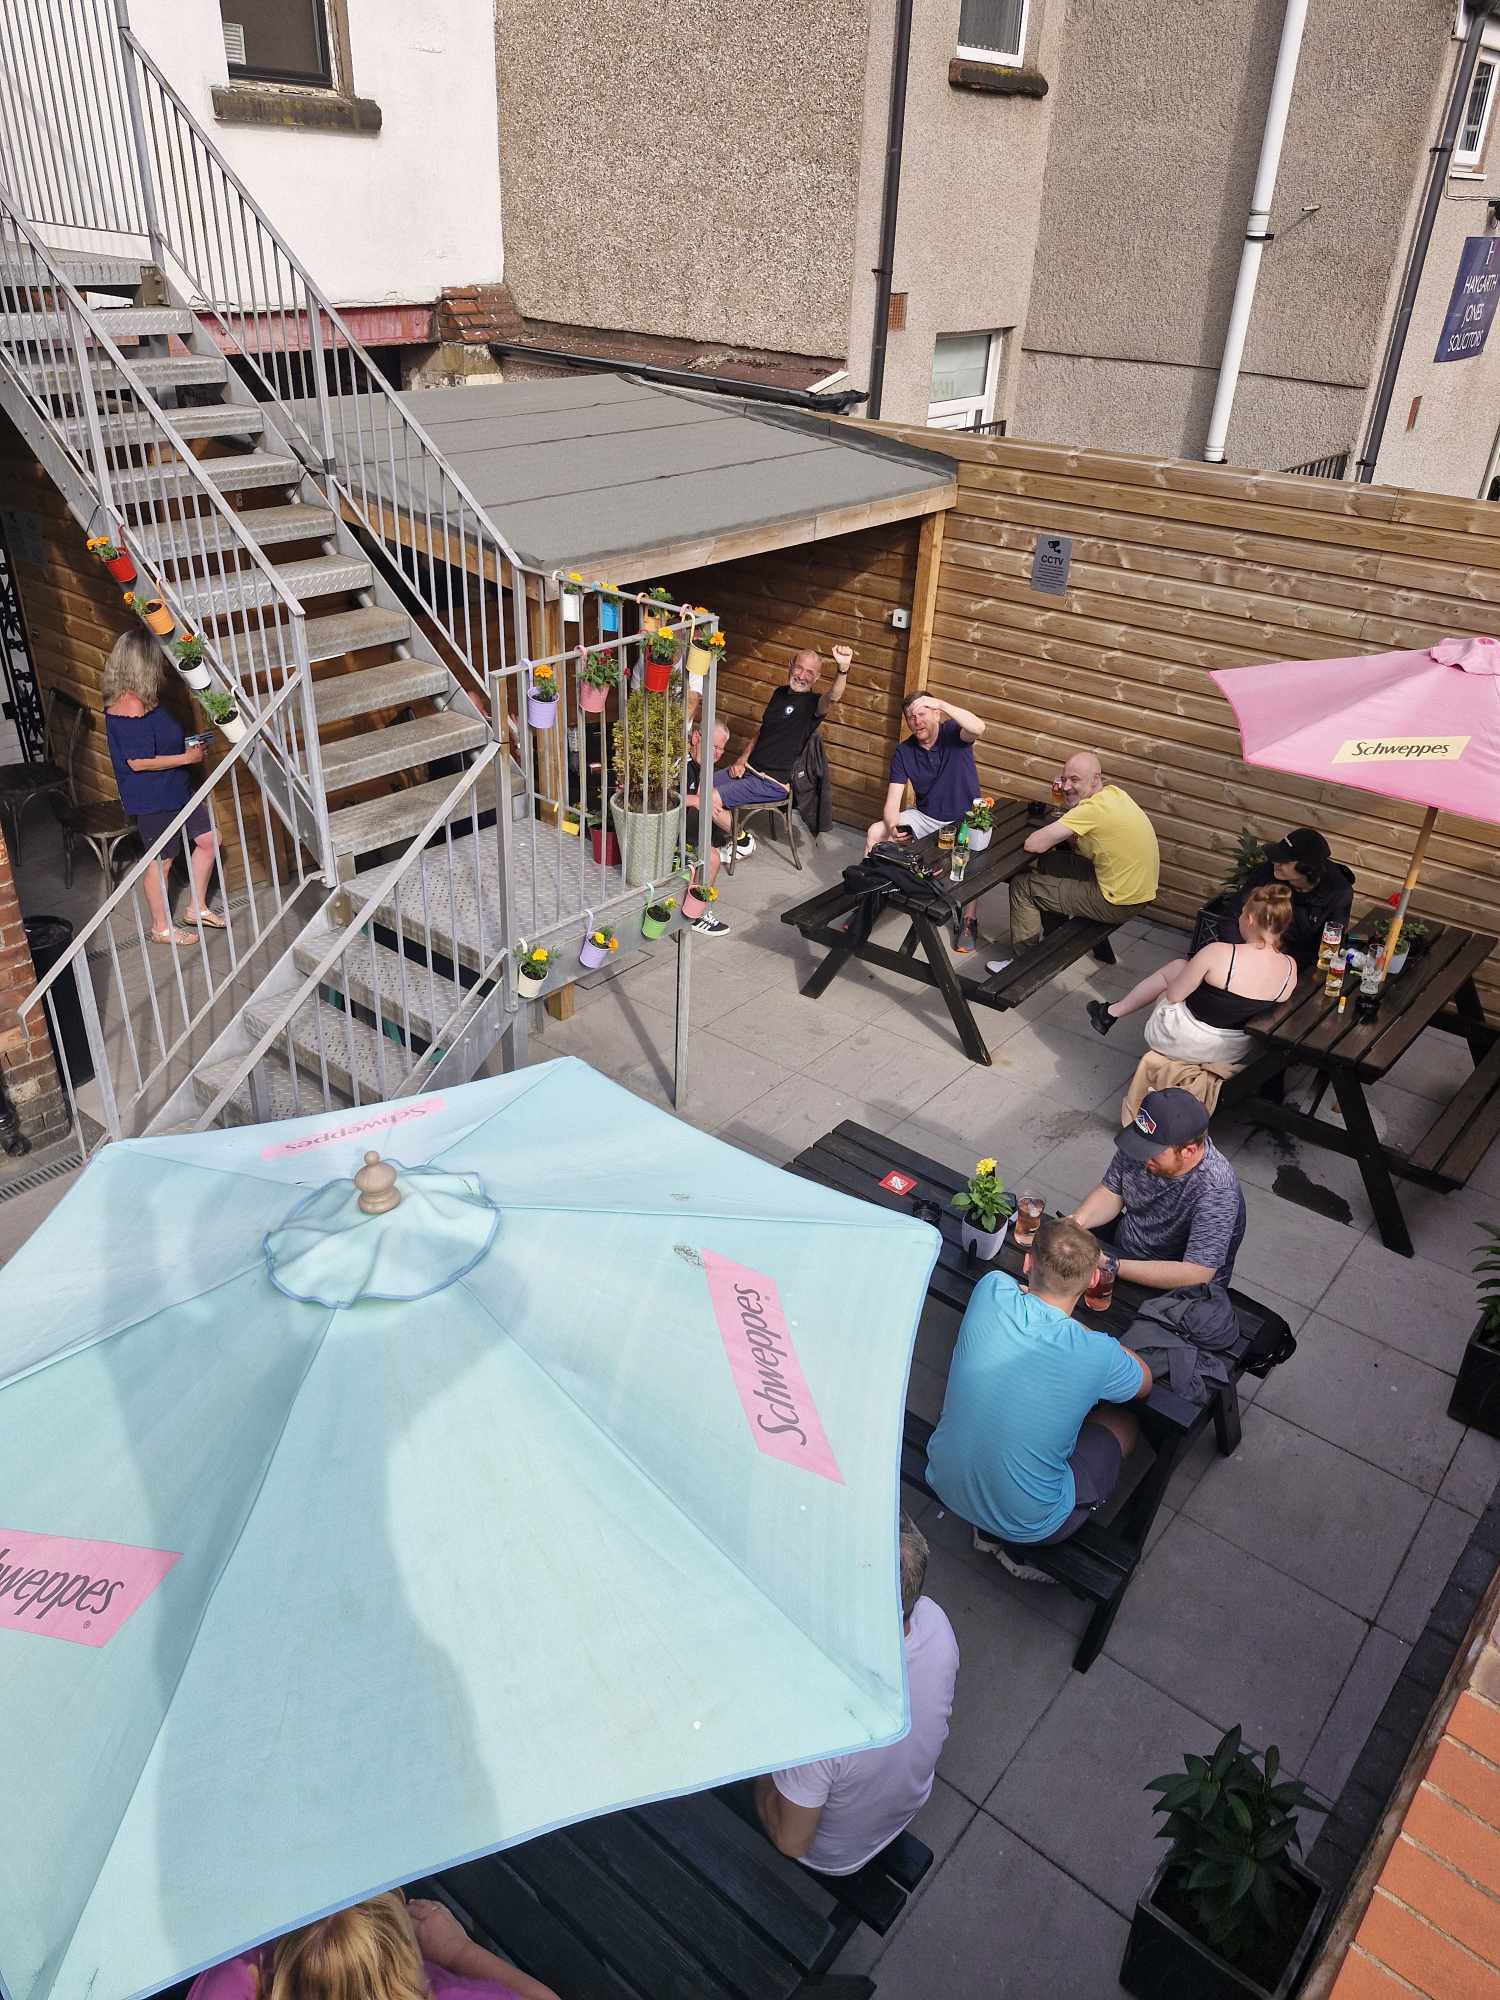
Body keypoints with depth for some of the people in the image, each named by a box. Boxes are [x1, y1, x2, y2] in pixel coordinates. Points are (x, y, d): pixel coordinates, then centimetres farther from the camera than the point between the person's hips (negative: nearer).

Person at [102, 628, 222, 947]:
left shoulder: (142, 699, 6)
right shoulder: (130, 705, -24)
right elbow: (138, 762, -25)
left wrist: (185, 744, 7)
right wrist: (187, 757, -18)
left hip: (175, 789, 10)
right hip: (152, 798, -10)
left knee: (208, 839, 14)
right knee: (161, 861, 5)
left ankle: (197, 908, 27)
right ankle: (161, 927, 22)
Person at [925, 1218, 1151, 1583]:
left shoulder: (991, 1291, -18)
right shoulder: (1097, 1355, -25)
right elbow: (1145, 1383, 1)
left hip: (945, 1484, 4)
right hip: (1024, 1522, -4)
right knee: (1123, 1422, 18)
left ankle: (986, 1529, 24)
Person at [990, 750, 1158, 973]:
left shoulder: (1093, 809, -25)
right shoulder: (1114, 793, 3)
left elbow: (1033, 844, -24)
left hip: (1120, 903, -9)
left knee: (1022, 885, -1)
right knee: (1049, 862, 23)